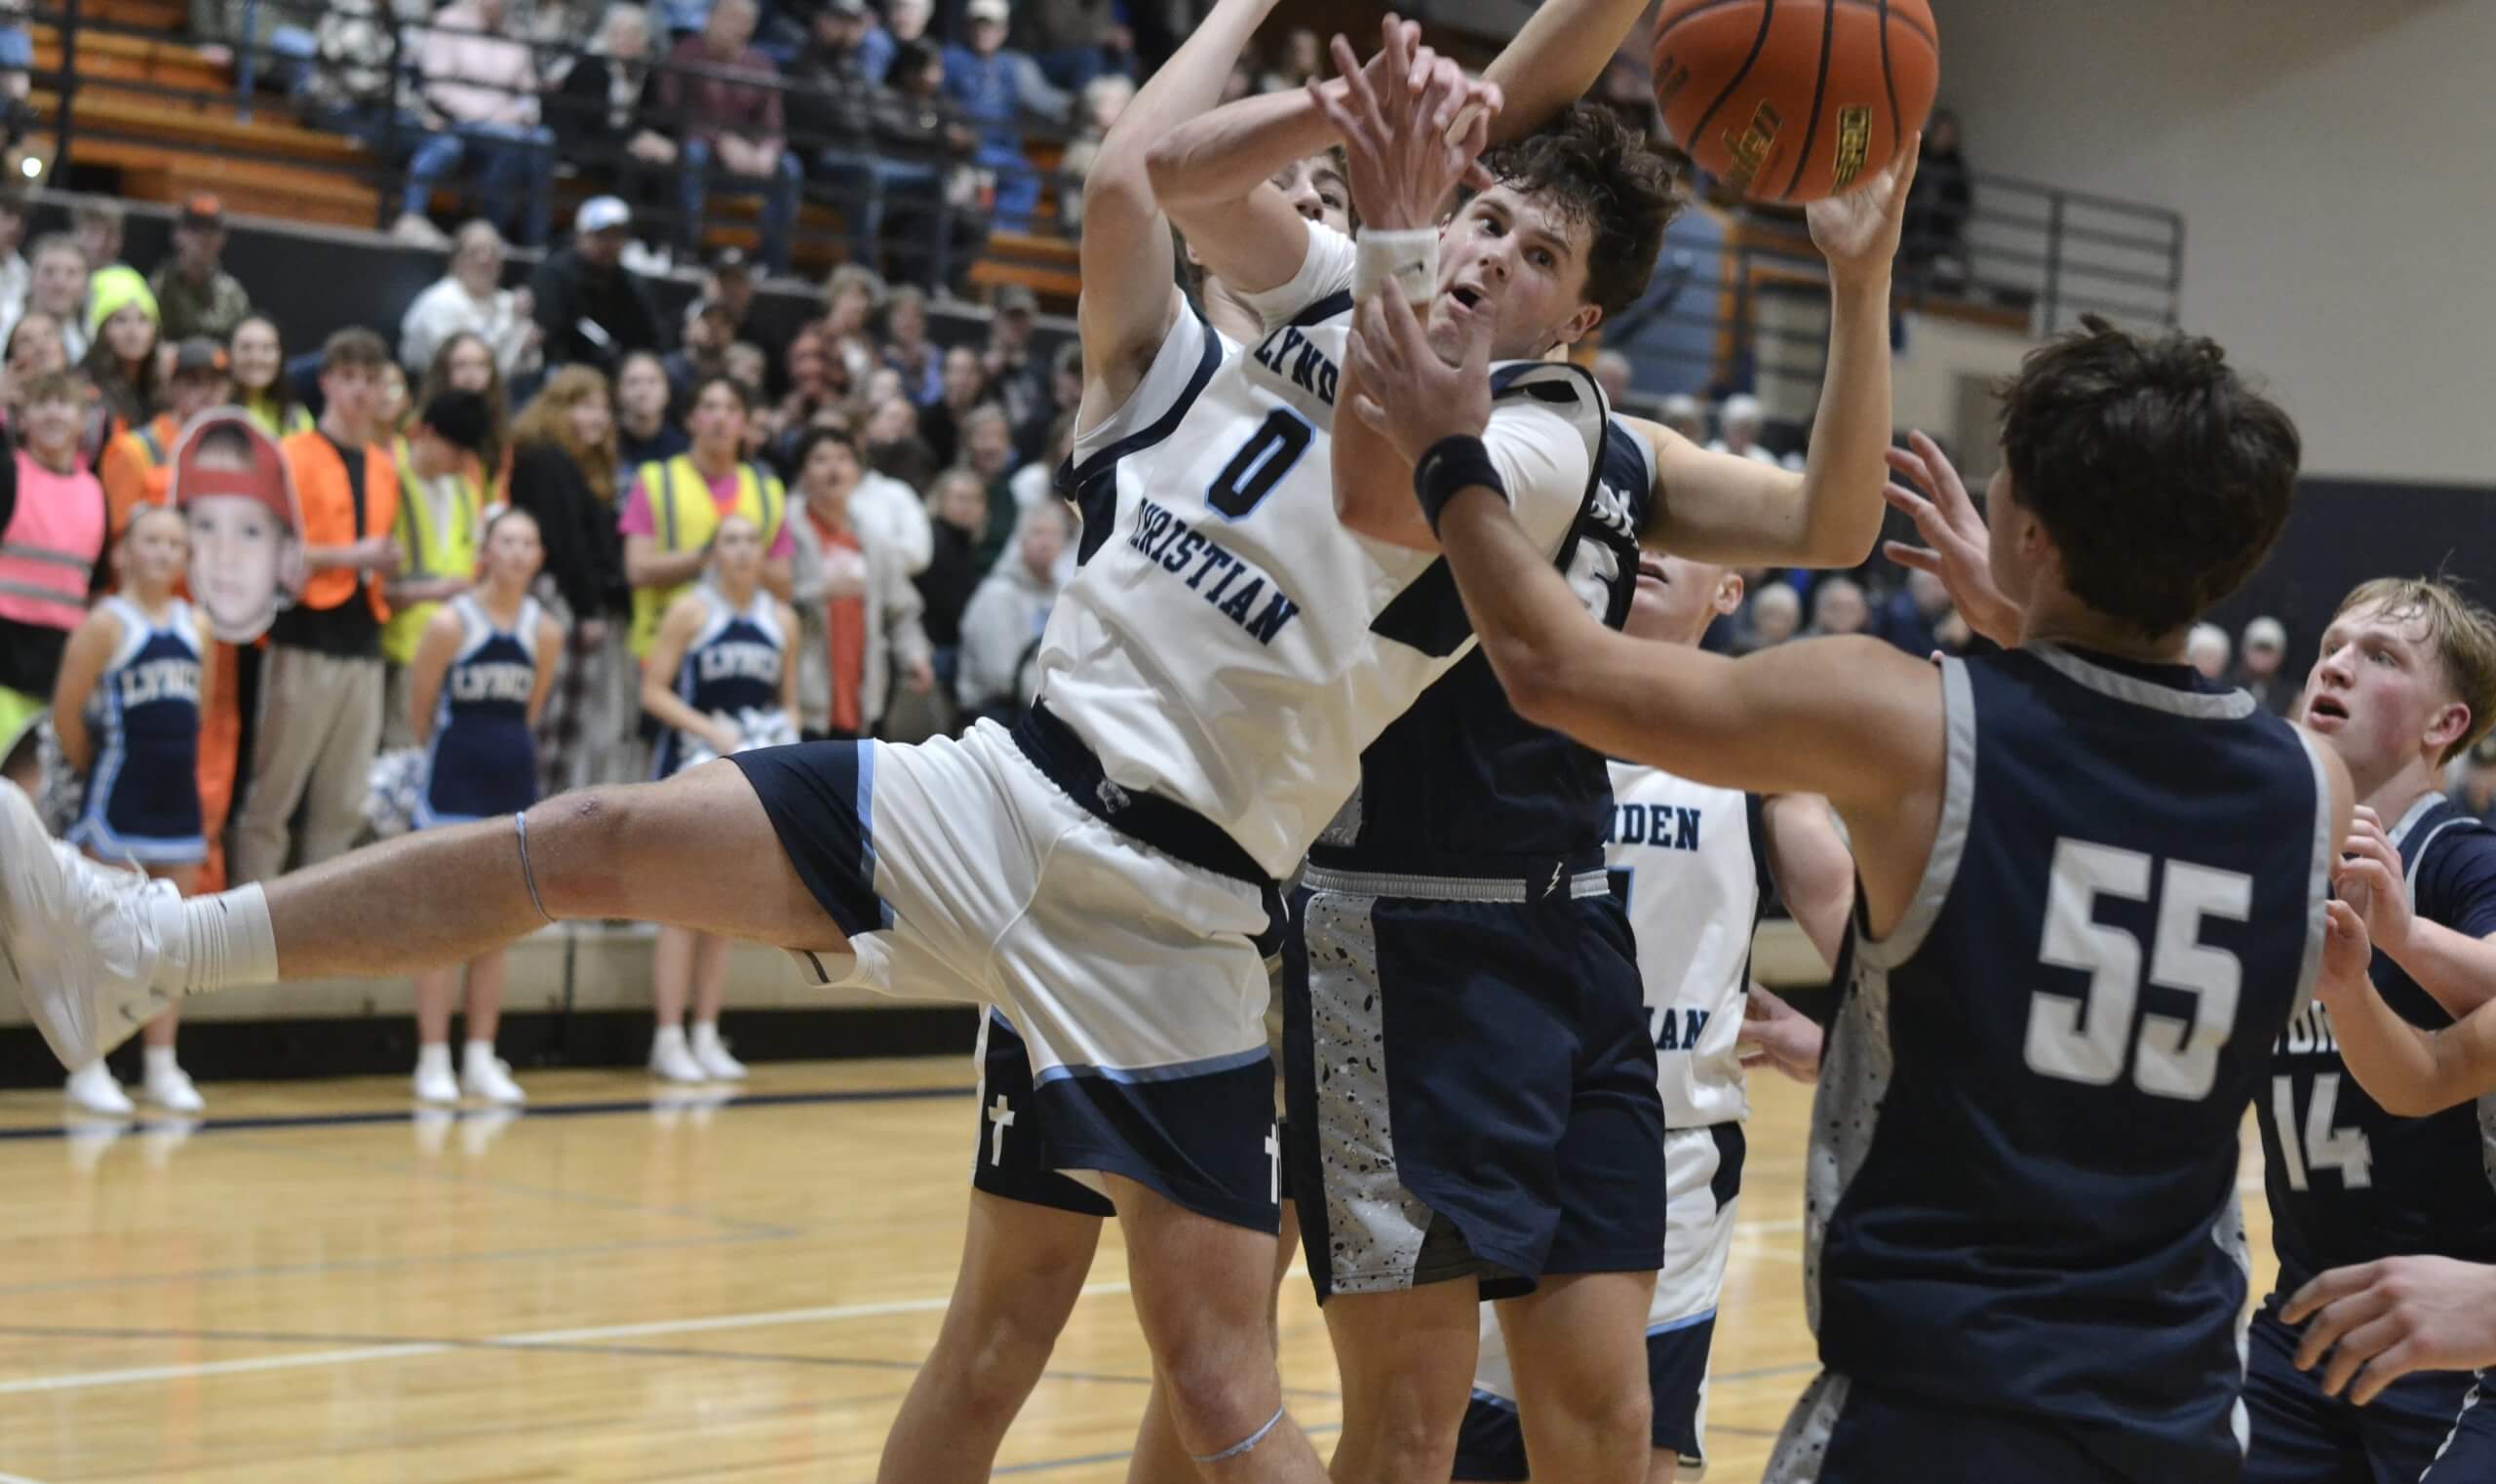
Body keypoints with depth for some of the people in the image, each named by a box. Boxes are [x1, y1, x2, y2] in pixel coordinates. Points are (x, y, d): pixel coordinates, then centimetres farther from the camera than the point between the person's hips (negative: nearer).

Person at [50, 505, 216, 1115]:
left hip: (178, 796, 6)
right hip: (118, 801, -6)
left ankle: (162, 1068, 13)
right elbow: (66, 712, -8)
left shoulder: (197, 626, 8)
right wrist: (93, 769, 2)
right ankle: (89, 1070, 2)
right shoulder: (107, 624, -8)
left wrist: (175, 755, 14)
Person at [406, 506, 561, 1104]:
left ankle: (481, 1060, 13)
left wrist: (505, 749, 12)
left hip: (513, 782, 4)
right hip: (453, 784, -4)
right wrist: (448, 753, 9)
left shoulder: (544, 632, 2)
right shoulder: (450, 623, -10)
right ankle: (433, 1061, 2)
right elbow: (419, 711, -1)